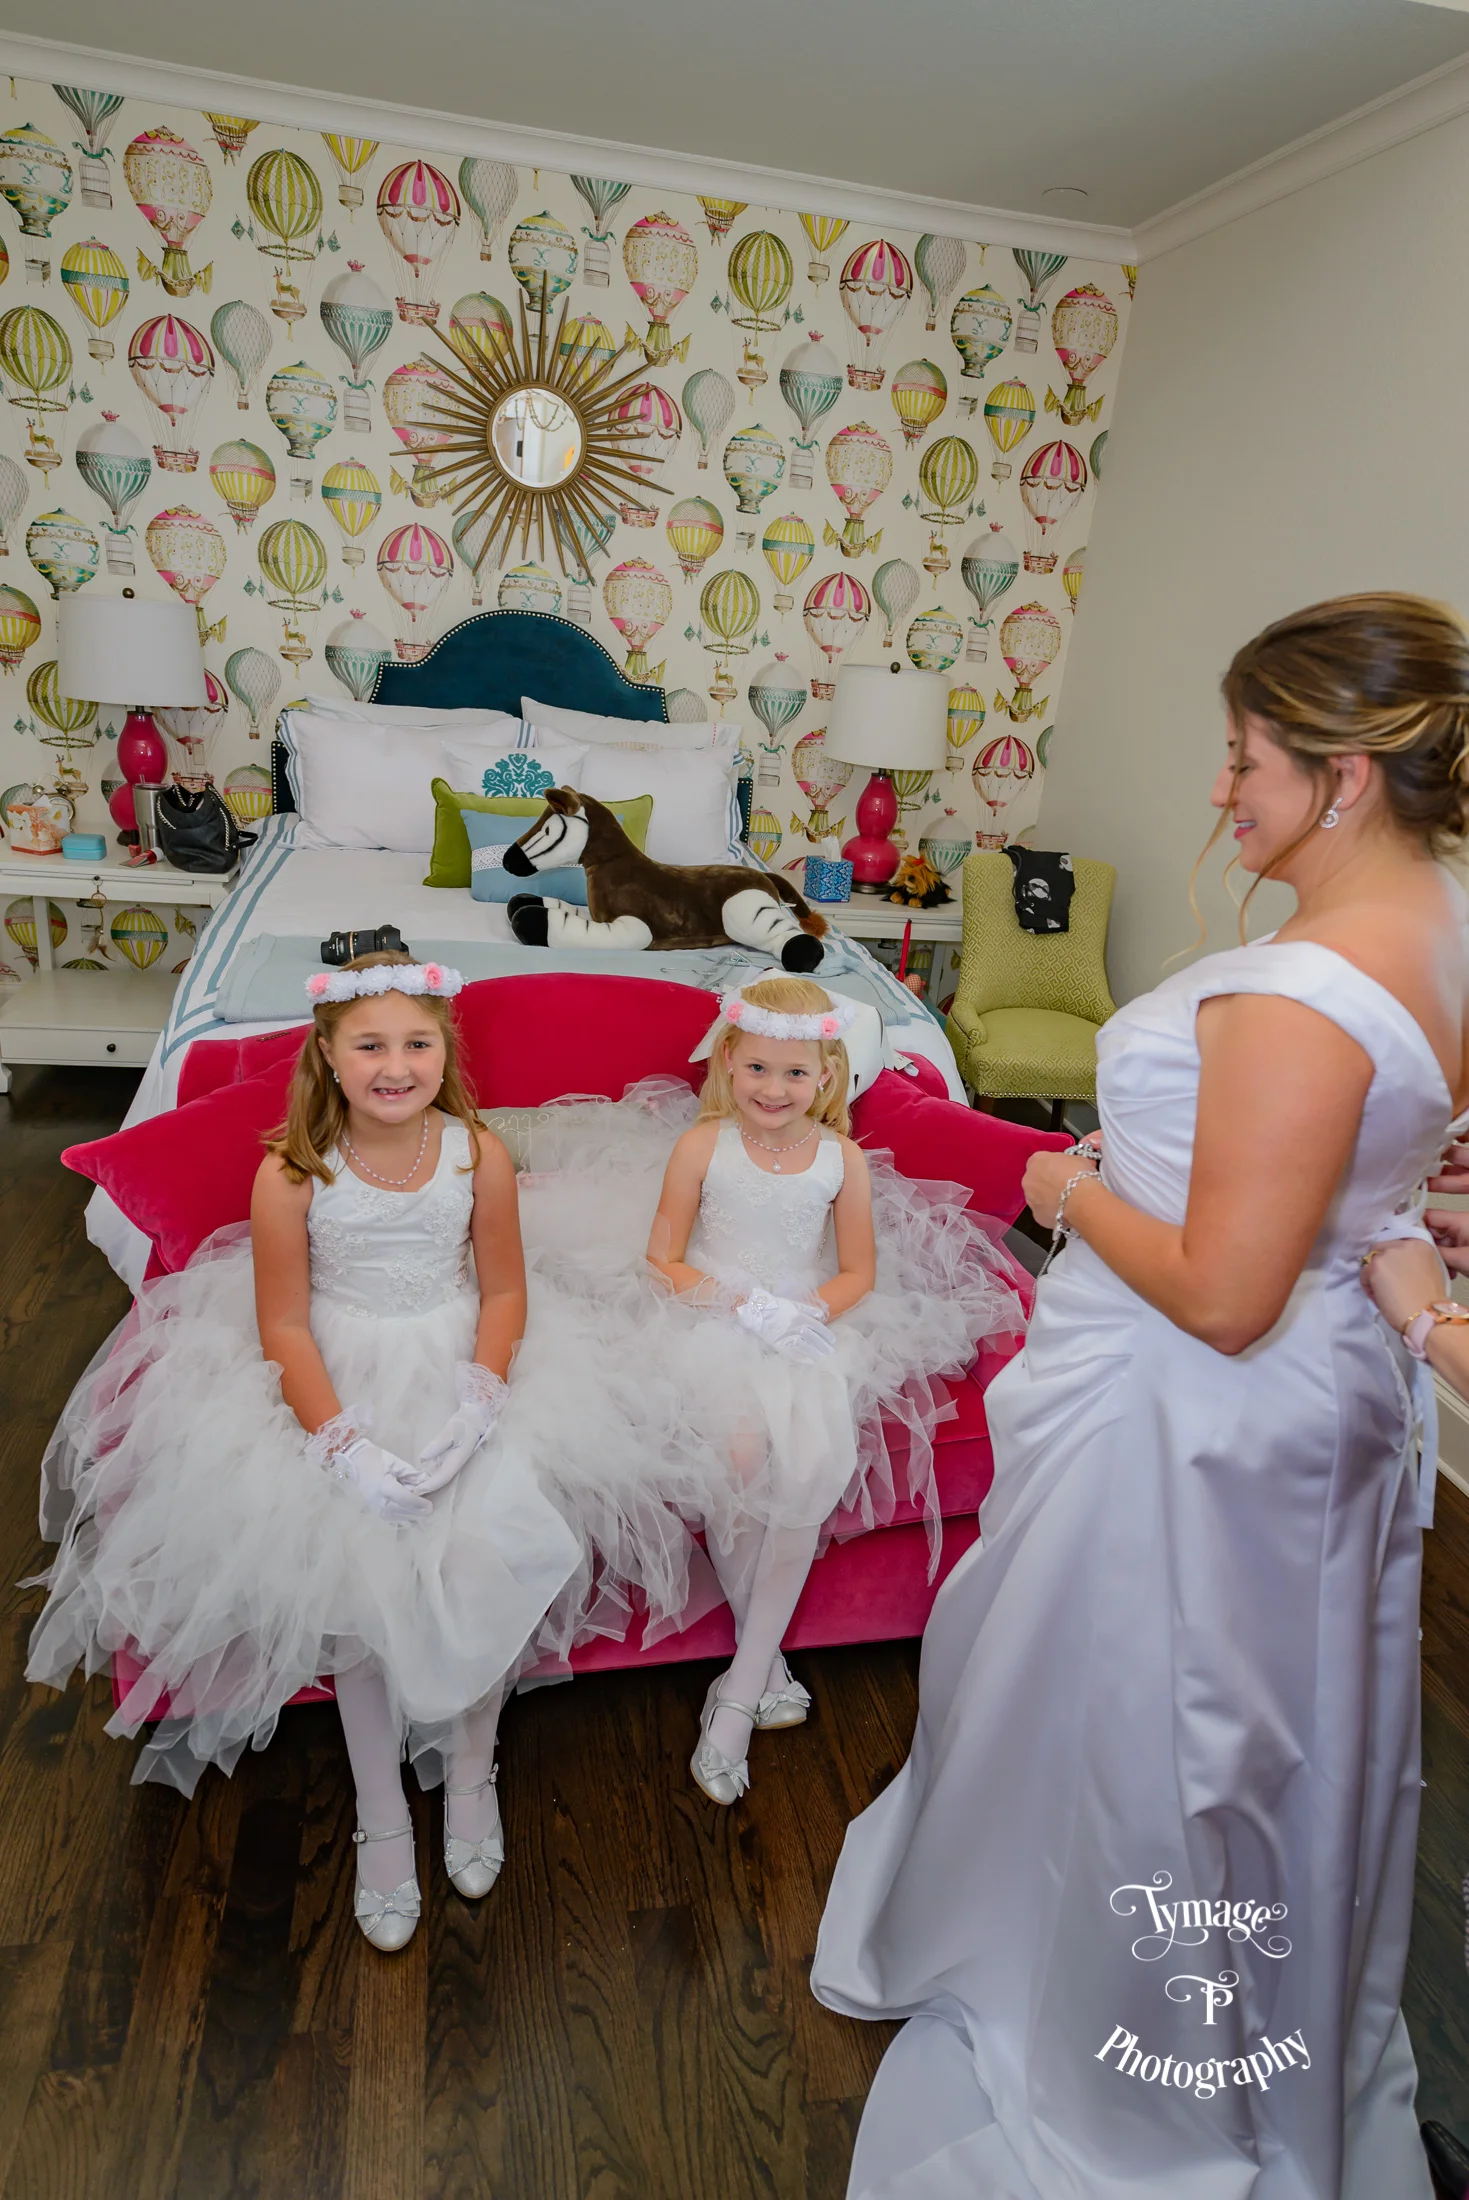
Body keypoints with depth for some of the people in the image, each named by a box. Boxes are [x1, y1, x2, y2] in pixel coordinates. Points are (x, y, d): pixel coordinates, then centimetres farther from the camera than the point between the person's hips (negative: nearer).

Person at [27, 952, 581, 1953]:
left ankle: (471, 1769, 19)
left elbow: (504, 1291, -3)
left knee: (482, 1560, -12)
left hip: (455, 1368, 1)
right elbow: (283, 1326, -10)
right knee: (356, 1577, -10)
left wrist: (475, 1405, -16)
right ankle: (381, 1815, 17)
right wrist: (344, 1444, -19)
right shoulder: (292, 1173, -14)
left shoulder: (478, 1154, -10)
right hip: (334, 1382, -1)